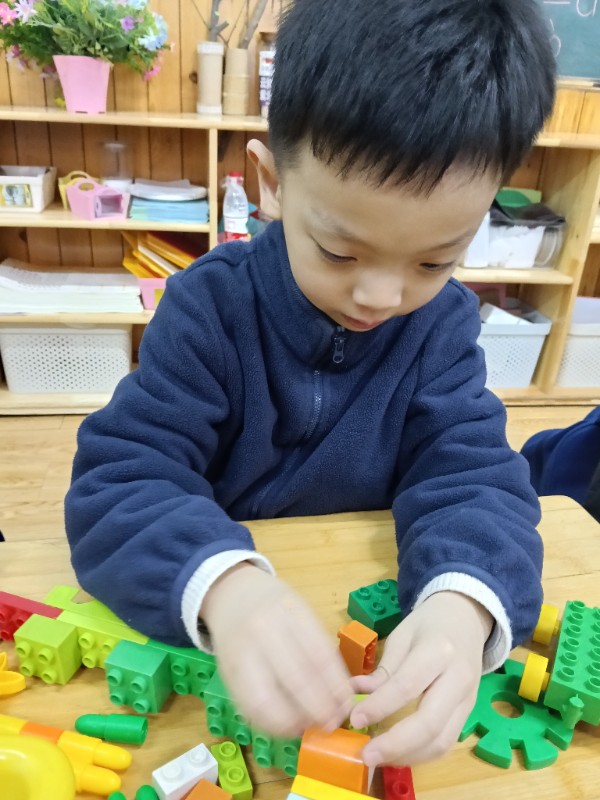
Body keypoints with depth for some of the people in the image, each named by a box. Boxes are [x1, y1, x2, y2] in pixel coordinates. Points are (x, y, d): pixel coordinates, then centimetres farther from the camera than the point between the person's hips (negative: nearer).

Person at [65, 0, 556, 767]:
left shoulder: (443, 323, -8)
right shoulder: (208, 306, -16)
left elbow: (472, 474, -13)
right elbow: (119, 479, -22)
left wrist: (463, 601, -35)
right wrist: (222, 582, -42)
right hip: (215, 614, 0)